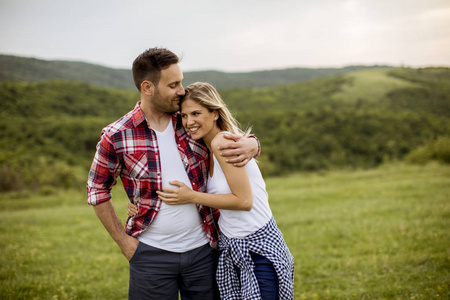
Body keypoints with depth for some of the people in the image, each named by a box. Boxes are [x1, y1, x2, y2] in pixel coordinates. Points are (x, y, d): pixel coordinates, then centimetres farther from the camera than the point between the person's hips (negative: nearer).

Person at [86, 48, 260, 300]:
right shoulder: (117, 136, -7)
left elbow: (238, 139, 11)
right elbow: (98, 190, 3)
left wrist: (250, 146, -14)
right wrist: (124, 242, 0)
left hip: (202, 249, 3)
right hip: (151, 254, -2)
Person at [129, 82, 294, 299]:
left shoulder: (222, 142, -18)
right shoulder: (205, 151, 7)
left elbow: (244, 200, -20)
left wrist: (192, 197, -17)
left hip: (260, 249, -8)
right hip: (230, 249, 8)